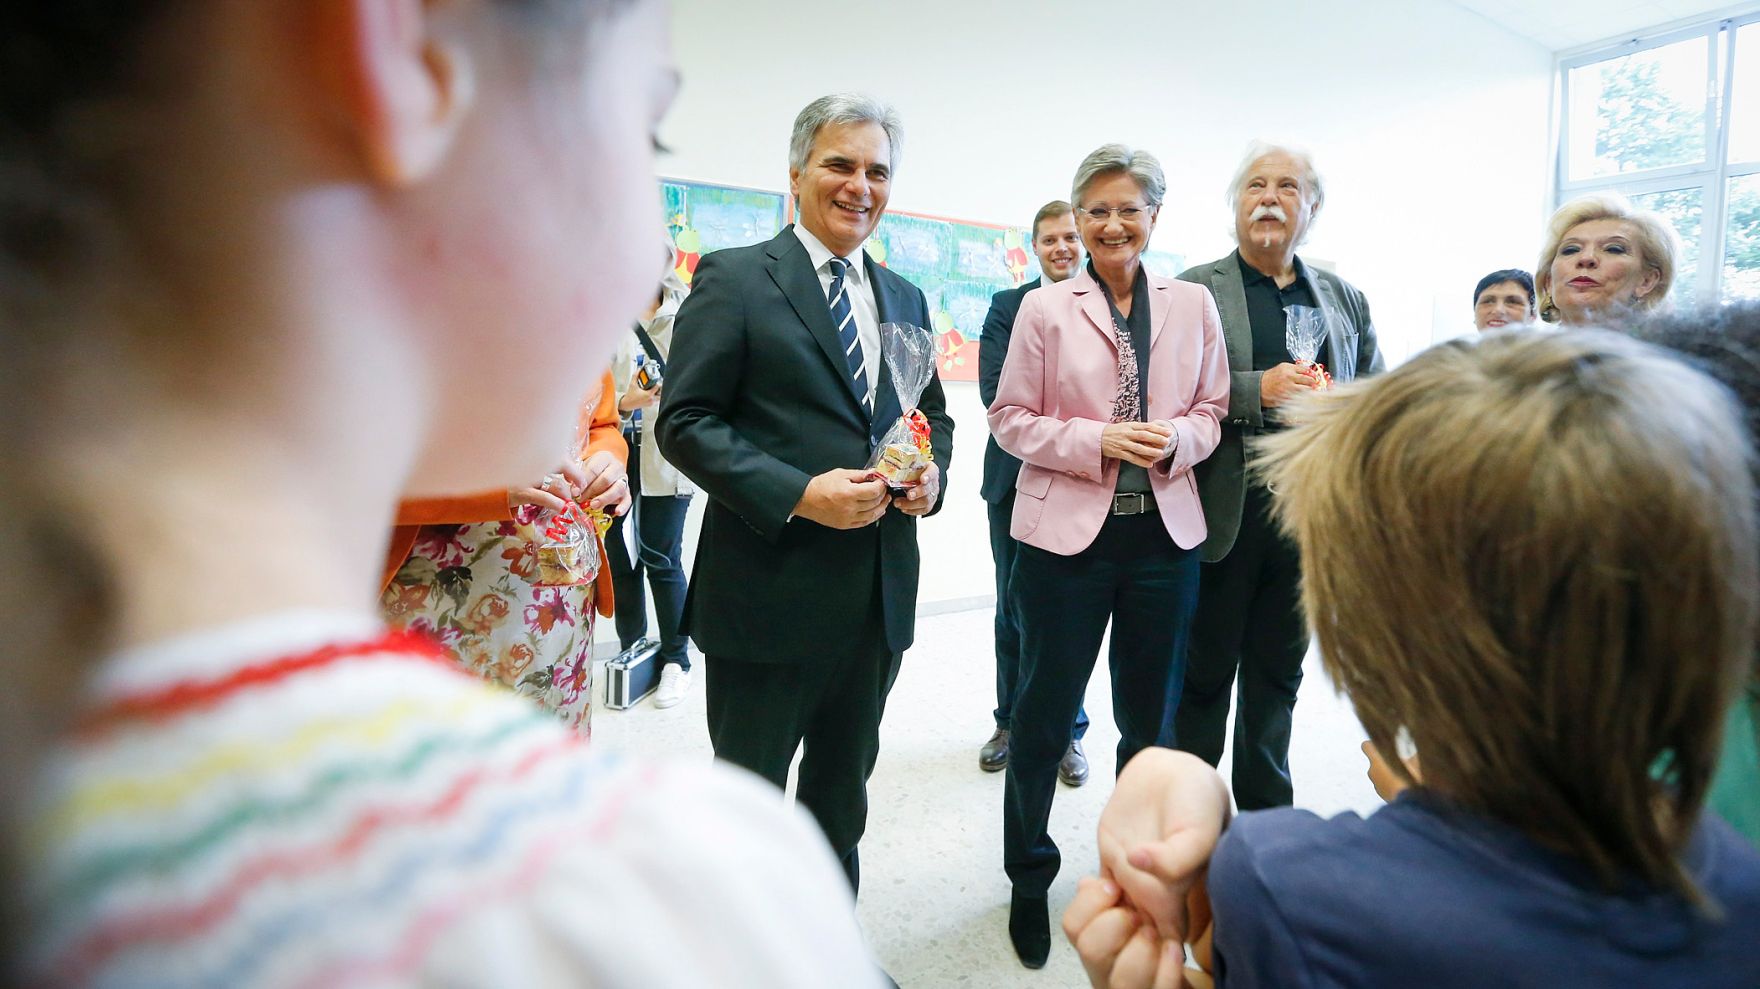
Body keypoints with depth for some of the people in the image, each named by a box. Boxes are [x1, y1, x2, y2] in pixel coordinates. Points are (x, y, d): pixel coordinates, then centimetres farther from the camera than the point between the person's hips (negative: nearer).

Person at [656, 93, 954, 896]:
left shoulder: (904, 297, 13)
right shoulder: (733, 278, -5)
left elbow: (934, 414, 20)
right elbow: (685, 421, -10)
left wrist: (932, 474, -3)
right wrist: (797, 494, -22)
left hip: (879, 595, 6)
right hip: (768, 592, -6)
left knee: (842, 793, 21)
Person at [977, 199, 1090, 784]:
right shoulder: (1007, 307, 5)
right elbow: (996, 392, -7)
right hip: (1017, 480, 2)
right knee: (1014, 610, 12)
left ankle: (1067, 731, 24)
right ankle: (1012, 722, 30)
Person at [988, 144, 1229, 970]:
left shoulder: (1193, 305, 6)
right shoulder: (1044, 308, -2)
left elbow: (1212, 409, 10)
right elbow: (1010, 418, -2)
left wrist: (1175, 440, -12)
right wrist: (1097, 443, -16)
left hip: (1165, 535, 3)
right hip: (1066, 533, -2)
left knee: (1150, 717, 15)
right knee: (1044, 715, 8)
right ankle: (1029, 875, 30)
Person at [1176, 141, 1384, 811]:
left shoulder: (1345, 299, 14)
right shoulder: (1195, 290, 0)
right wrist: (1257, 389, -21)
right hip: (1225, 514, -4)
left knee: (1277, 674, 16)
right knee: (1203, 677, 6)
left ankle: (1267, 815, 32)